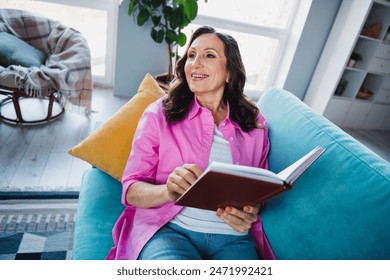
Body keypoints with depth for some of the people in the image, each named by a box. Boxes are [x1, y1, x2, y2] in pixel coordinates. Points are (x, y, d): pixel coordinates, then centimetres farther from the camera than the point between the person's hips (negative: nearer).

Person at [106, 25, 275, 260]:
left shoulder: (256, 125, 10)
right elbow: (131, 189, 1)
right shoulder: (159, 114, 2)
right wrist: (168, 191, -21)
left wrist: (251, 214, -6)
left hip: (233, 238, 3)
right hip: (169, 229, -2)